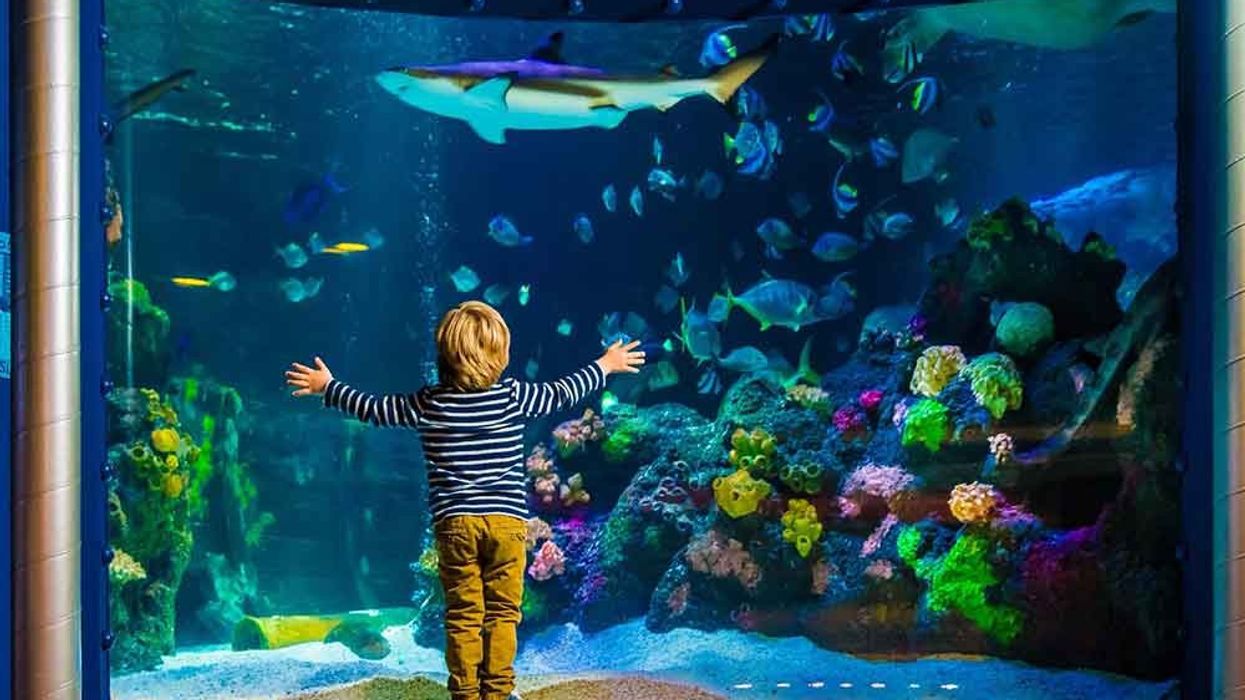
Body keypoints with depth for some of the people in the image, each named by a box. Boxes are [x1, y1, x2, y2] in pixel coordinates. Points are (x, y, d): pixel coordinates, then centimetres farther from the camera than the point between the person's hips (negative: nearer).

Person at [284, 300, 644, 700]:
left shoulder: (429, 404, -1)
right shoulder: (513, 396, -2)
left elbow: (374, 409, 8)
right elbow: (563, 394, 11)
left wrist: (327, 388, 24)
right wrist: (605, 366, 28)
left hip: (454, 522, 1)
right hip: (507, 519, -1)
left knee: (463, 614, 7)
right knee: (502, 611, 7)